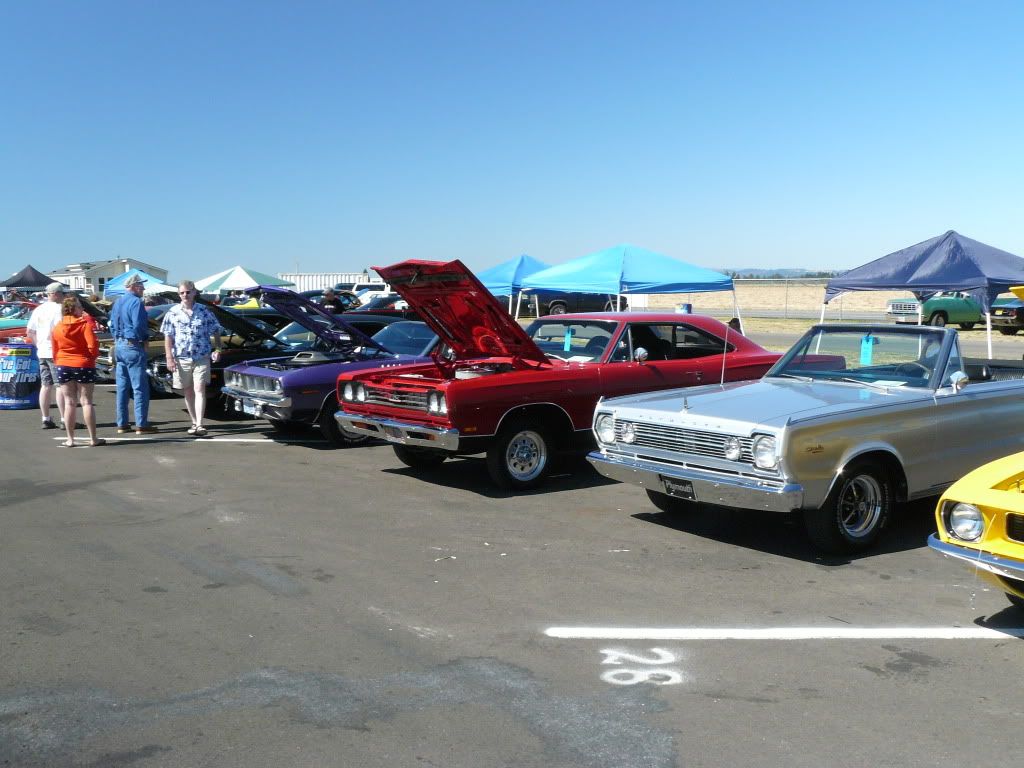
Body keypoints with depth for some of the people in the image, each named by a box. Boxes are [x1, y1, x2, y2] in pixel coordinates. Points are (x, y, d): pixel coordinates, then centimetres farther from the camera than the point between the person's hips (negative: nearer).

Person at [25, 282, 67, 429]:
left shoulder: (38, 309, 13)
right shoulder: (58, 309, -12)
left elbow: (29, 332, 16)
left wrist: (39, 344, 16)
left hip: (42, 352, 8)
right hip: (56, 353, -8)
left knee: (45, 385, 10)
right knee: (61, 386, -5)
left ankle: (46, 419, 12)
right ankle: (64, 419, -5)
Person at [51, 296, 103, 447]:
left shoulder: (57, 328, 4)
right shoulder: (85, 323, -10)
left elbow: (55, 351, 8)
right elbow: (93, 347, -17)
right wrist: (94, 356, 3)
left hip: (63, 367, 3)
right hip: (84, 365, -3)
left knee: (69, 403, 8)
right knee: (86, 402, 2)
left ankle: (70, 439, 8)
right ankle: (93, 438, 3)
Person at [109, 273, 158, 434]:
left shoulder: (117, 303, 14)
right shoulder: (136, 302, -13)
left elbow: (112, 326, 17)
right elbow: (139, 326, -21)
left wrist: (118, 339, 15)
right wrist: (145, 338, -5)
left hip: (119, 346, 9)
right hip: (133, 347, -9)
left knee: (122, 387, 11)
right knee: (140, 387, -5)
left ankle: (121, 424, 15)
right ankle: (141, 425, -5)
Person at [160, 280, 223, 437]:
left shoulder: (204, 311, 2)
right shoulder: (173, 312, 3)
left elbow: (215, 332, 9)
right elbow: (168, 337, 3)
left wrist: (217, 349, -3)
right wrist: (169, 358, -5)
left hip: (202, 358, -2)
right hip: (181, 359, 2)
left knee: (199, 390, -11)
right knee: (188, 392, 10)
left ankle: (199, 425, -15)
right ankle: (194, 422, 22)